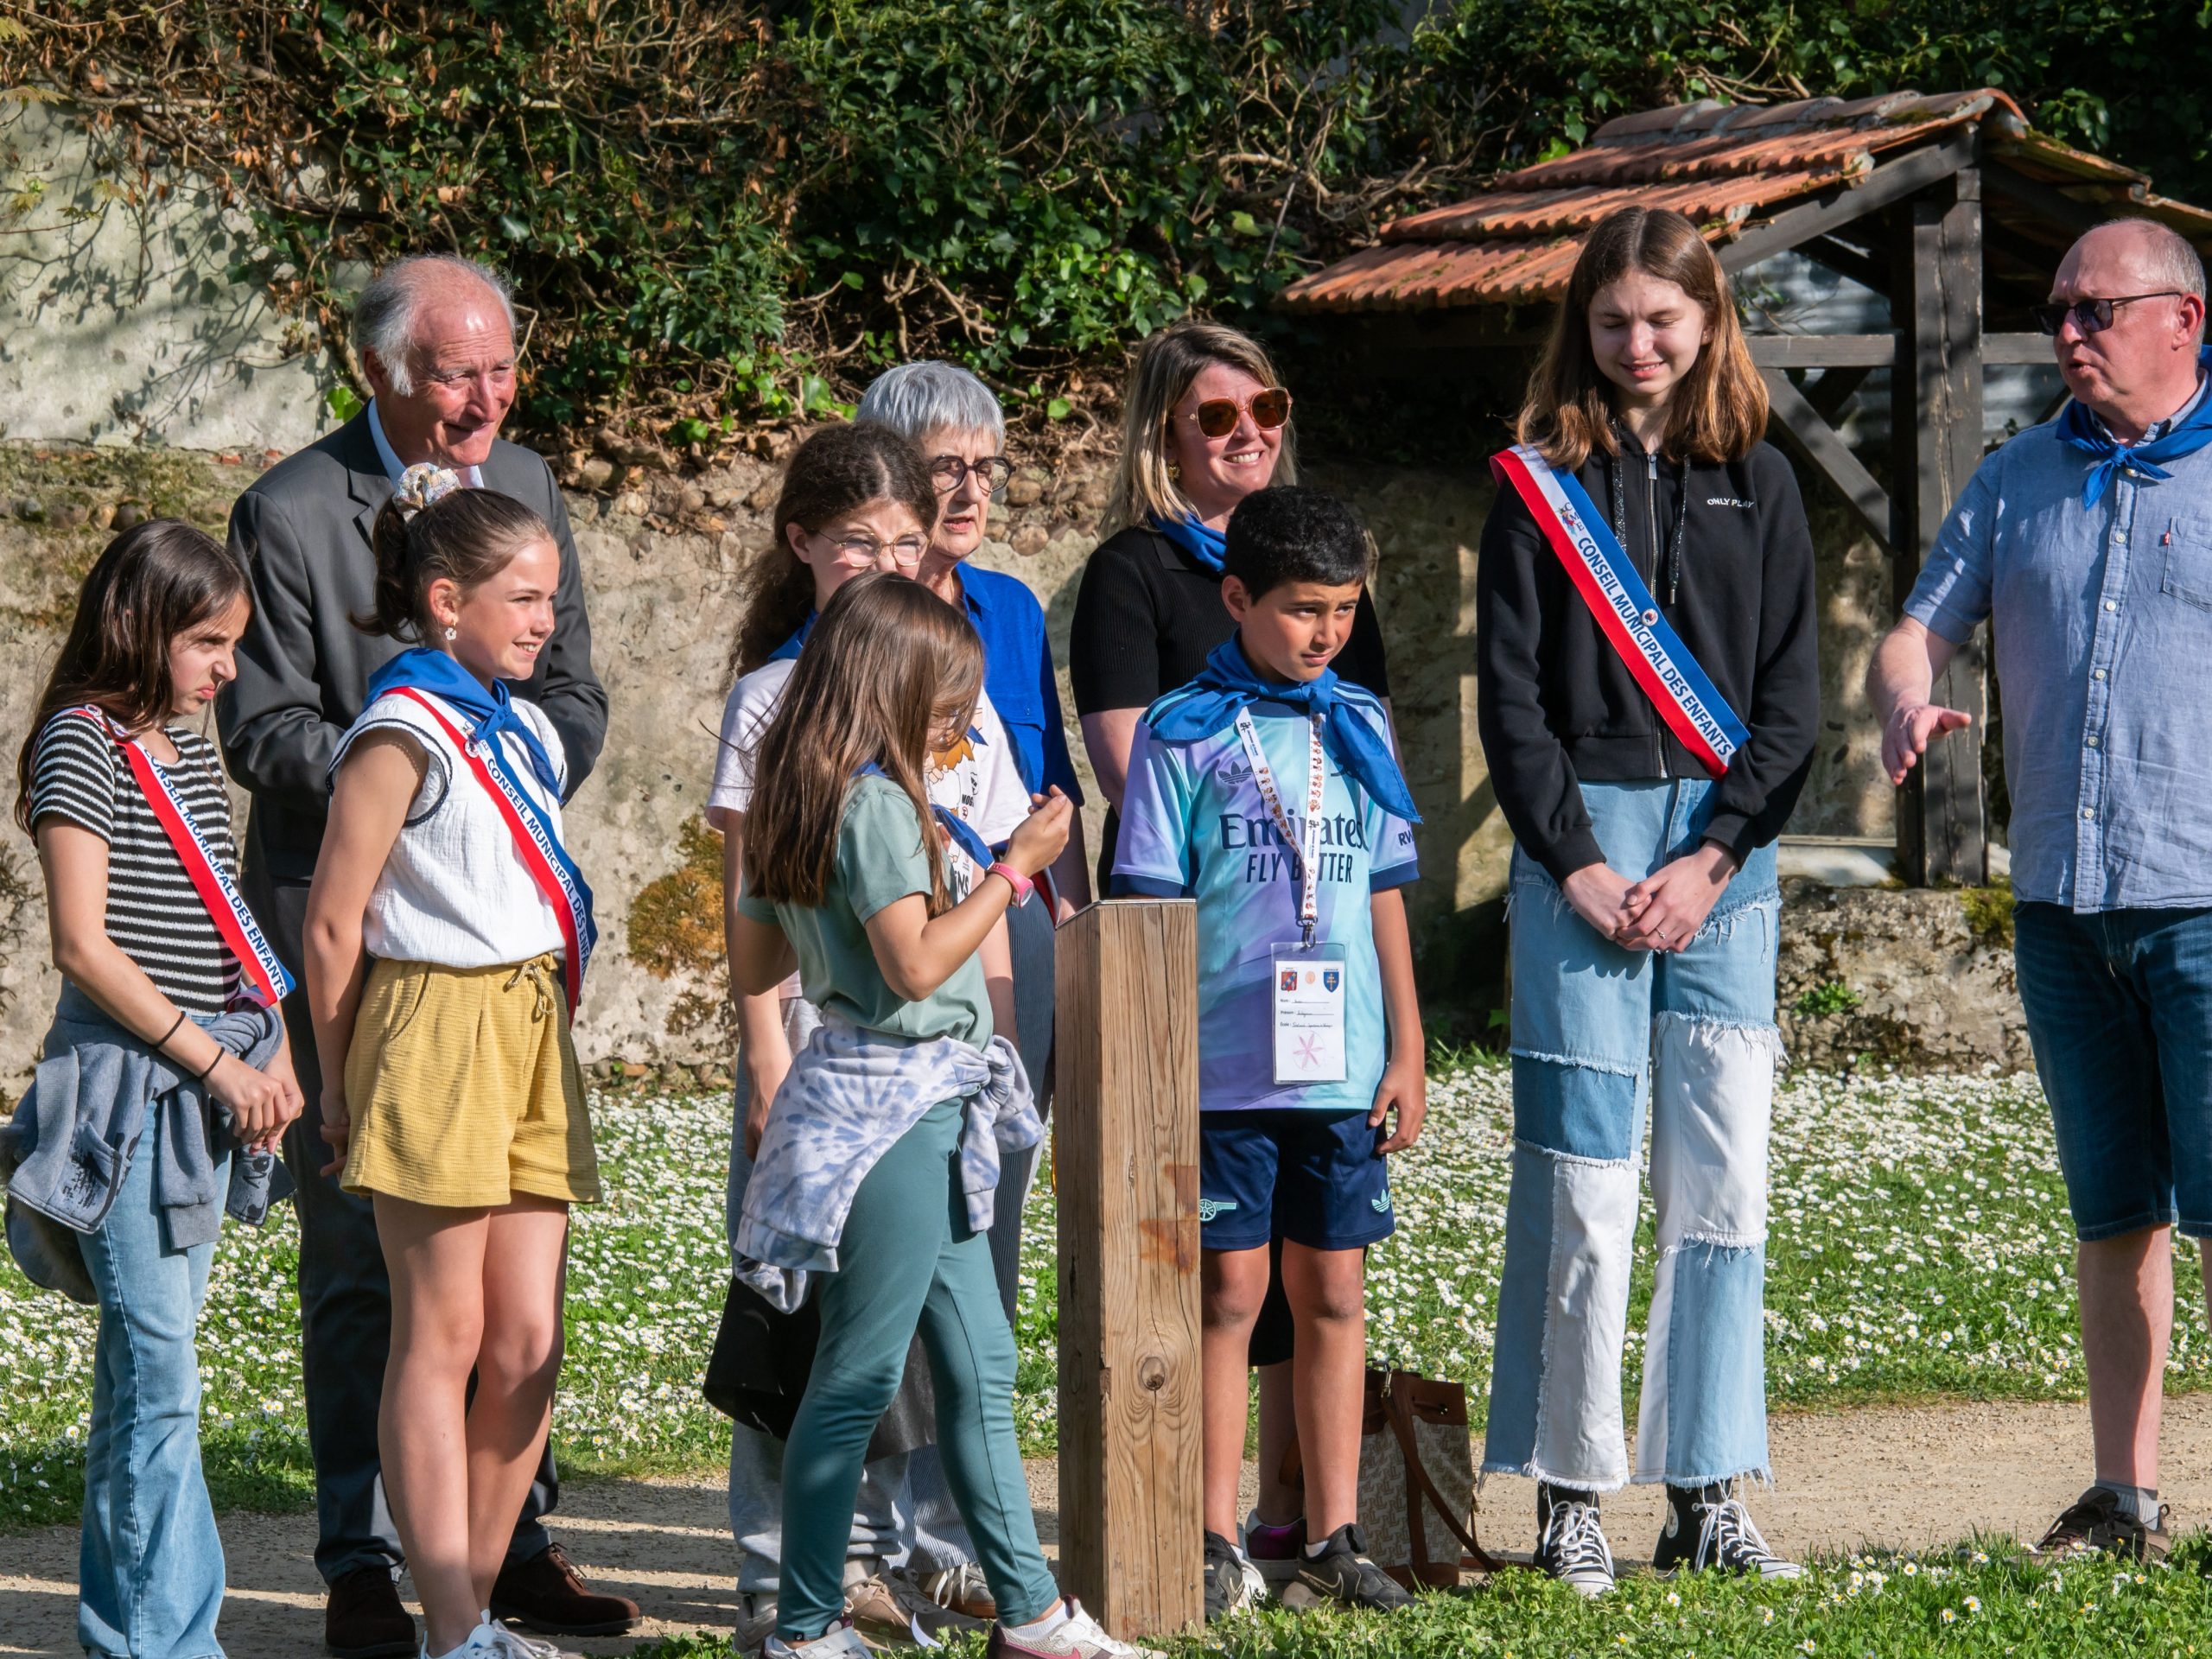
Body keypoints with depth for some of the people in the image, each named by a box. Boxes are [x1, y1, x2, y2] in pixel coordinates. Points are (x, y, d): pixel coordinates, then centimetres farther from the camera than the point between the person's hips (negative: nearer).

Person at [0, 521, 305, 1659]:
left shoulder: (188, 750, 14)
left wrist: (272, 1053, 8)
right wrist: (217, 1063, -13)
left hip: (208, 1080, 8)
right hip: (125, 1081, -8)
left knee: (143, 1364, 11)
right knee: (159, 1371, -8)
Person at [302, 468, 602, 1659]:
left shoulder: (523, 730, 15)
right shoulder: (402, 737, -10)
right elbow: (333, 925, -10)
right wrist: (342, 1079, -3)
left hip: (533, 1034, 8)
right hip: (436, 1030, -8)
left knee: (527, 1342, 5)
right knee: (443, 1338, -4)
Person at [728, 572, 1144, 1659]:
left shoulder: (798, 802, 11)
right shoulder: (876, 803, -17)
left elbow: (756, 967, 15)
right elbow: (916, 965, -21)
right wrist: (1014, 869, -13)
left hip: (922, 1114, 10)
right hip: (899, 1102, -10)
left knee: (980, 1363, 12)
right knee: (861, 1374, -3)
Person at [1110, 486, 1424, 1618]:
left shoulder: (1358, 727, 10)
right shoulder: (1183, 734, -3)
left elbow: (1384, 897, 14)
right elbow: (1150, 909, -3)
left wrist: (1407, 1052, 11)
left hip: (1343, 1065, 4)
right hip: (1226, 1067, -4)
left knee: (1333, 1294, 7)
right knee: (1229, 1291, 0)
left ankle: (1335, 1538, 13)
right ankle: (1216, 1543, 7)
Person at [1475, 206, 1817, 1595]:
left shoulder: (1757, 486, 10)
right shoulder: (1538, 483, 5)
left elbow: (1791, 701, 6)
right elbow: (1510, 696, 1)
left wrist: (1708, 863, -6)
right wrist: (1577, 864, -9)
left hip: (1726, 850, 2)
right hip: (1583, 843, -2)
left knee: (1722, 1180, 0)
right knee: (1583, 1178, -5)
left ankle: (1708, 1492, 5)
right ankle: (1571, 1493, 0)